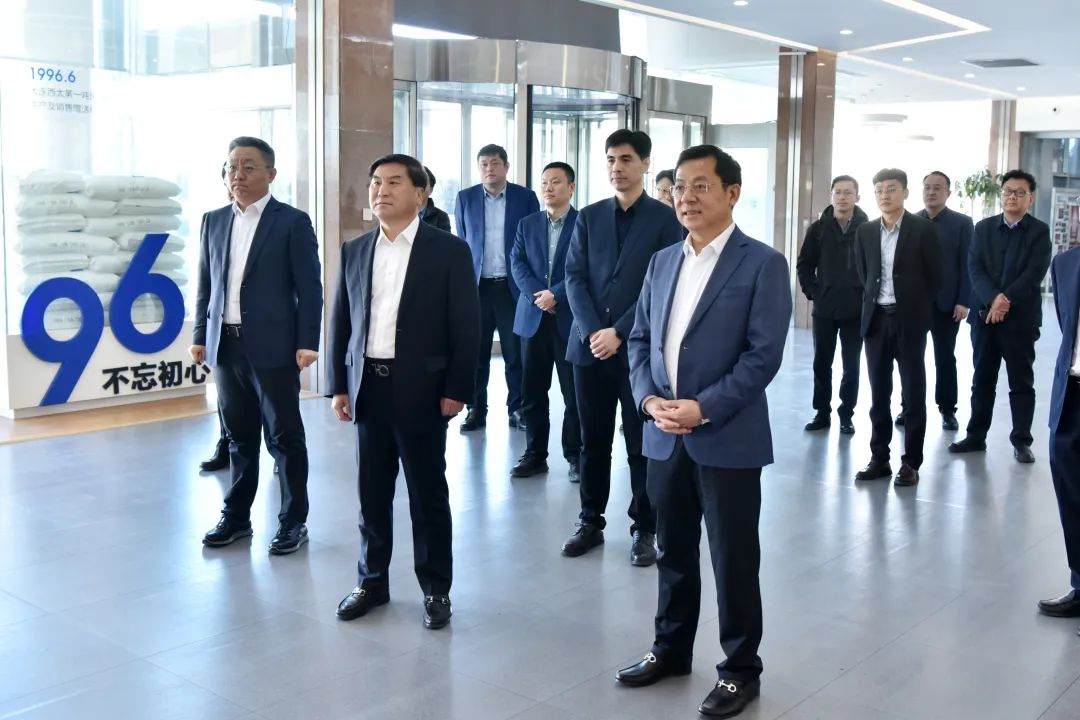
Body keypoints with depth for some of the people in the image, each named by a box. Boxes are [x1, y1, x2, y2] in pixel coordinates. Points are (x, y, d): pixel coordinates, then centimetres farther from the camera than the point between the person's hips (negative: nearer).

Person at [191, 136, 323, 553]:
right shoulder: (213, 221, 11)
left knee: (285, 438, 4)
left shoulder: (292, 222, -4)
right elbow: (205, 284, 15)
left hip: (273, 347, -5)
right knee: (239, 437, 14)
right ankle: (236, 516, 26)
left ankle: (293, 521, 14)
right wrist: (200, 336, 9)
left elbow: (309, 287, -7)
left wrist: (307, 343, -13)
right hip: (225, 346, 5)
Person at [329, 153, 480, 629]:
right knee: (371, 493, 12)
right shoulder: (354, 251, 9)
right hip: (368, 387, 4)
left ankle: (436, 588, 20)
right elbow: (340, 322, 11)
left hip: (421, 389, -4)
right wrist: (338, 385, 5)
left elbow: (466, 326, -6)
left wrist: (456, 390, -10)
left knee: (428, 494, 6)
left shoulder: (448, 250, -4)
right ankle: (372, 581, 27)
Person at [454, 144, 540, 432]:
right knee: (476, 352, 5)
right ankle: (476, 410, 14)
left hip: (514, 286, -1)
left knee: (516, 352, 5)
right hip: (477, 286, 1)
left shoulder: (526, 197, 2)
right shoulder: (465, 198, 6)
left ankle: (517, 409, 14)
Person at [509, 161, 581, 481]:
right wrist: (537, 295, -12)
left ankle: (575, 455, 14)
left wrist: (556, 294, -16)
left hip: (570, 317, -3)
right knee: (532, 392, 6)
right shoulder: (527, 224, 13)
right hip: (533, 317, 4)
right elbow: (517, 263, 3)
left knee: (574, 393, 3)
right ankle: (535, 454, 16)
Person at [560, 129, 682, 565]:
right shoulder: (588, 218, 10)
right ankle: (590, 522, 22)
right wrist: (591, 332, -11)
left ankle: (644, 529, 17)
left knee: (641, 445, 5)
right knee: (593, 442, 10)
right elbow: (575, 278, 4)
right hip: (589, 345, 3)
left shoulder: (665, 219, 0)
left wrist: (620, 332, -13)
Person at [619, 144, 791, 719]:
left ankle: (740, 669, 22)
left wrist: (705, 408, -20)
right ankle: (670, 648, 35)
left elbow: (763, 354, -13)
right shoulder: (662, 262, 11)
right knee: (673, 551, 18)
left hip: (727, 439, -5)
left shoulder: (762, 264, -7)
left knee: (733, 561, 6)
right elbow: (640, 339, 12)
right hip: (664, 437, 5)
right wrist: (649, 398, -6)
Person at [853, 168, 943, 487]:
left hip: (909, 320, -4)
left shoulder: (923, 228, -4)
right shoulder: (865, 231, 8)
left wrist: (916, 308, 6)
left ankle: (911, 462, 9)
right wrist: (873, 303, 10)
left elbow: (934, 276, 0)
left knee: (913, 393, 2)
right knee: (878, 394, 8)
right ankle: (879, 458, 16)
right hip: (876, 319, 4)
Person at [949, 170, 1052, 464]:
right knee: (982, 379, 9)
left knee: (1021, 381, 3)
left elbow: (1034, 273, -10)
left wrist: (1006, 301, -19)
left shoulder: (1039, 231, 1)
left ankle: (1021, 441, 10)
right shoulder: (983, 227, 9)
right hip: (985, 313, 3)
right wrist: (993, 298, -18)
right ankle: (976, 436, 16)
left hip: (1021, 317, -3)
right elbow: (974, 267, -2)